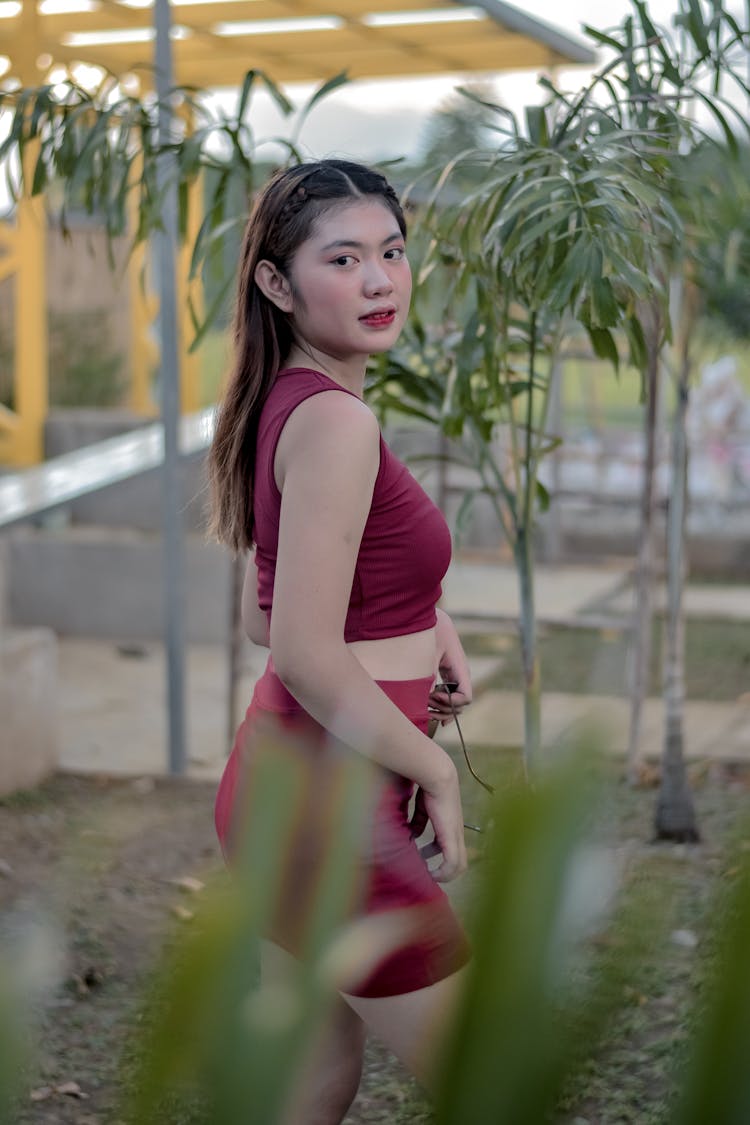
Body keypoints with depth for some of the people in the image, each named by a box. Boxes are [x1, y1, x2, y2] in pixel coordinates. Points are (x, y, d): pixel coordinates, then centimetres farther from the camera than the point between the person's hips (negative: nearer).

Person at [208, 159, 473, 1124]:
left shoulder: (284, 406, 10)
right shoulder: (334, 421, -20)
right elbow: (306, 655, -24)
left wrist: (417, 628, 7)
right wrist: (435, 771, -12)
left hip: (278, 777, 10)